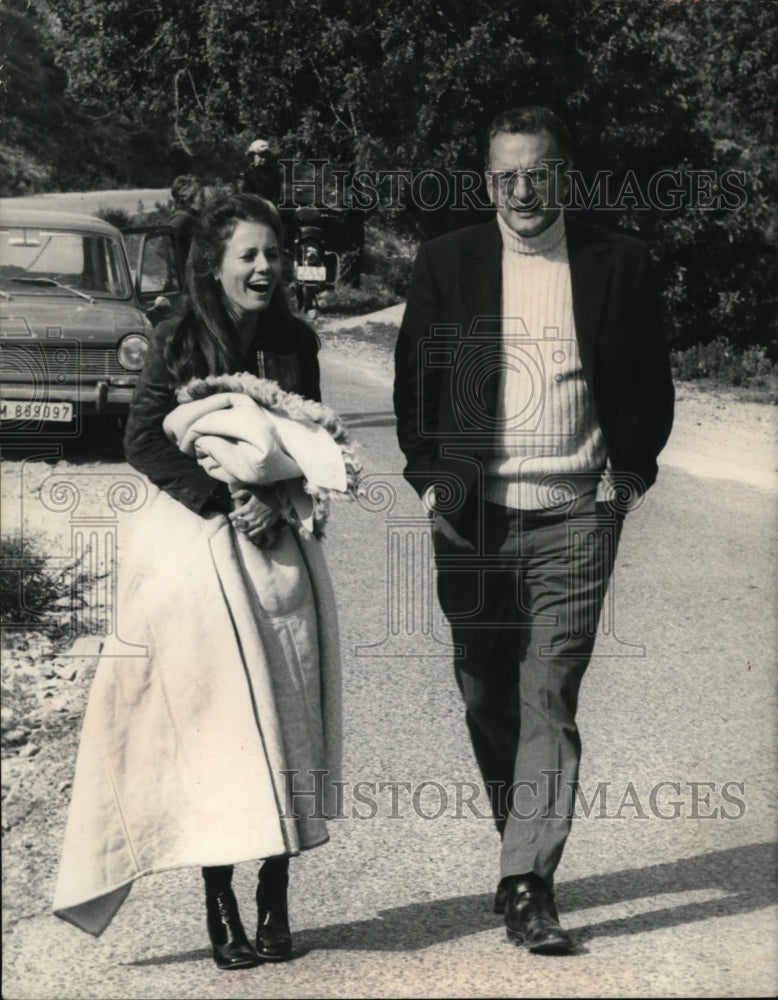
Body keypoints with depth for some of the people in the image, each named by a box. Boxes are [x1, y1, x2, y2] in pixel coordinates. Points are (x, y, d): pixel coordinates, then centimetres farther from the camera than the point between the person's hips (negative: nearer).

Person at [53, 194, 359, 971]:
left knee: (286, 718, -1)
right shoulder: (176, 343, -3)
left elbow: (316, 447, 10)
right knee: (214, 719, -6)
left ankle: (275, 900, 5)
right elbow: (144, 442, -7)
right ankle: (219, 907, 0)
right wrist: (227, 506, -14)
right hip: (198, 549, -3)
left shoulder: (296, 344, 8)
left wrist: (276, 502, -10)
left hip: (282, 549, 4)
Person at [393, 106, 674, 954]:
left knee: (549, 700, -7)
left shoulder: (617, 263, 3)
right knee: (487, 699, 10)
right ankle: (521, 846, 29)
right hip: (472, 513, 2)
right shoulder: (446, 263, 4)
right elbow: (413, 378, 9)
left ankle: (528, 886, -6)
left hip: (574, 515, -2)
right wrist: (427, 475, 1)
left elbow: (649, 381, 11)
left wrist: (633, 470, 3)